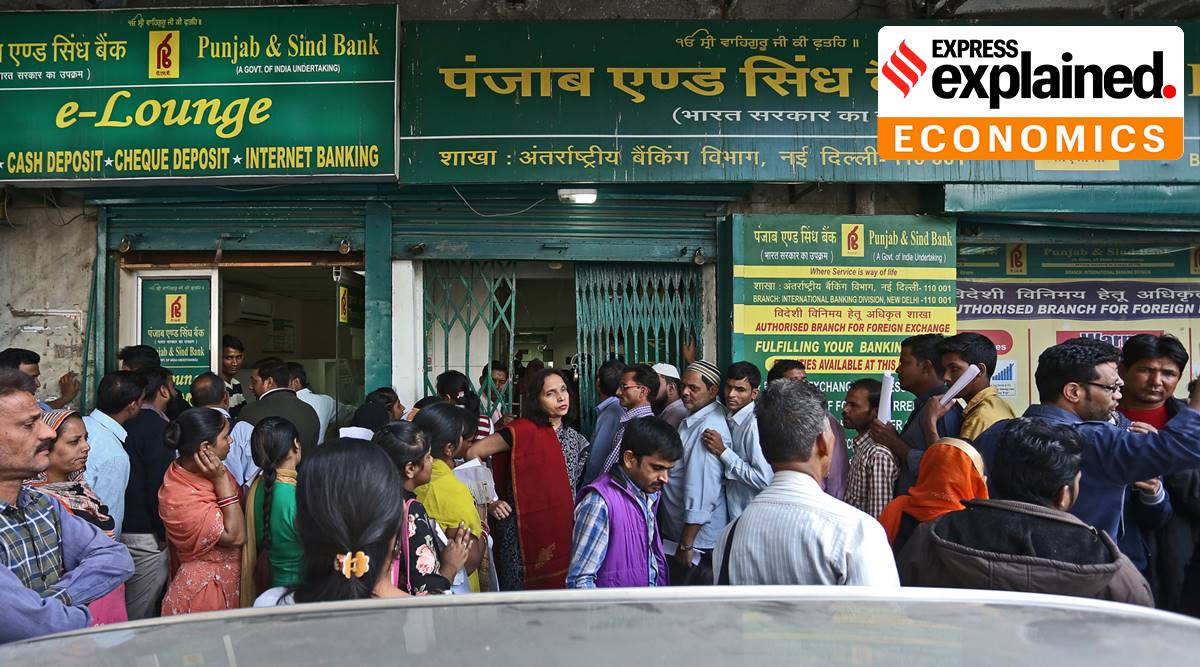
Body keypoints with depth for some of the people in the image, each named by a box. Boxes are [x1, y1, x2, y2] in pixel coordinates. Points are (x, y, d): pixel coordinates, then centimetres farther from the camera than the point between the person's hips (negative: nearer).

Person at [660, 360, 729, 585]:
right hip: (677, 530, 9)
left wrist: (686, 544, -21)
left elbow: (703, 491, -25)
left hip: (696, 537, -9)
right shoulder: (694, 418, 4)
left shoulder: (709, 429, -24)